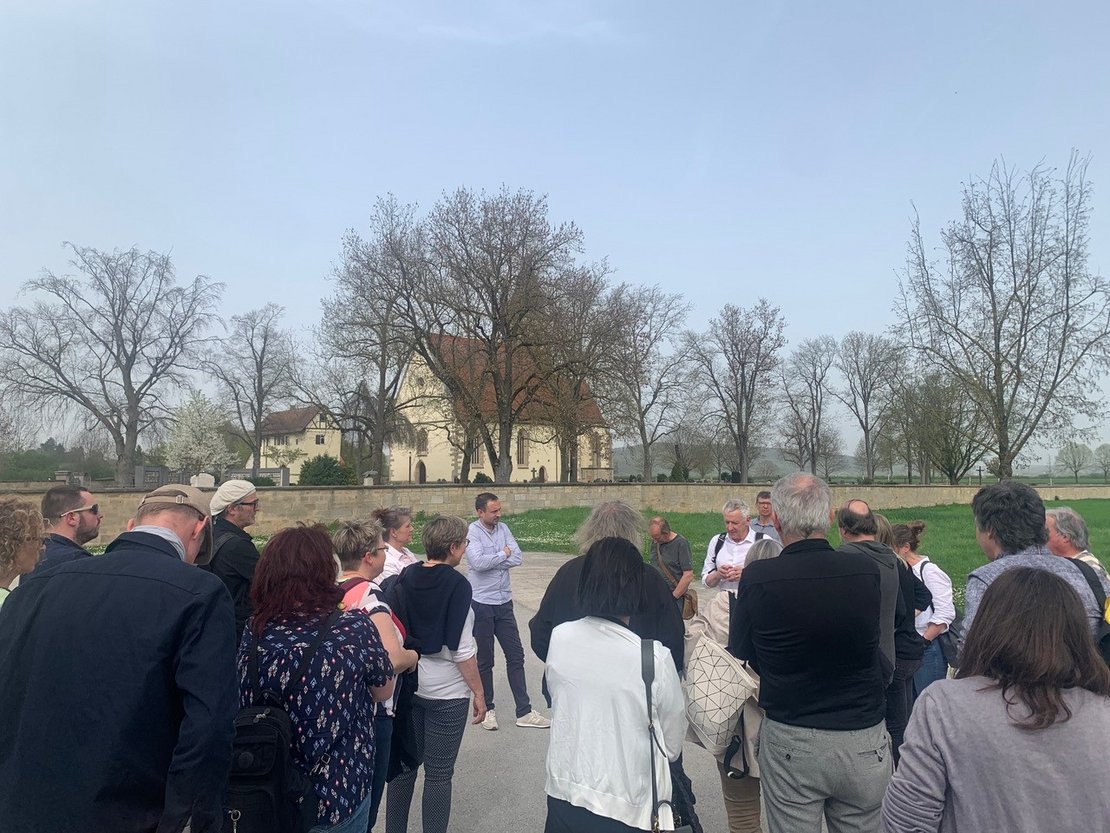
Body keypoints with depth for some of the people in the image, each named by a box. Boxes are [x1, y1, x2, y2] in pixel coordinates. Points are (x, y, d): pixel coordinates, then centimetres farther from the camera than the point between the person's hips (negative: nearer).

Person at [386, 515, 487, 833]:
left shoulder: (403, 580, -2)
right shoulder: (457, 585, -17)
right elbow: (461, 650, -16)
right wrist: (479, 692, -7)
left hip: (405, 684, 6)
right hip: (446, 691, -5)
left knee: (405, 762, 19)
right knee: (439, 773, 7)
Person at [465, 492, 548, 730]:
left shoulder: (503, 529, 4)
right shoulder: (472, 532, -11)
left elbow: (518, 558, -6)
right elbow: (478, 562, -26)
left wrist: (490, 562, -15)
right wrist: (503, 554, -12)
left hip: (504, 603, 5)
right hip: (481, 604, -5)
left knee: (516, 656, 7)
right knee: (485, 660, 9)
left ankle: (524, 712, 15)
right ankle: (487, 709, 26)